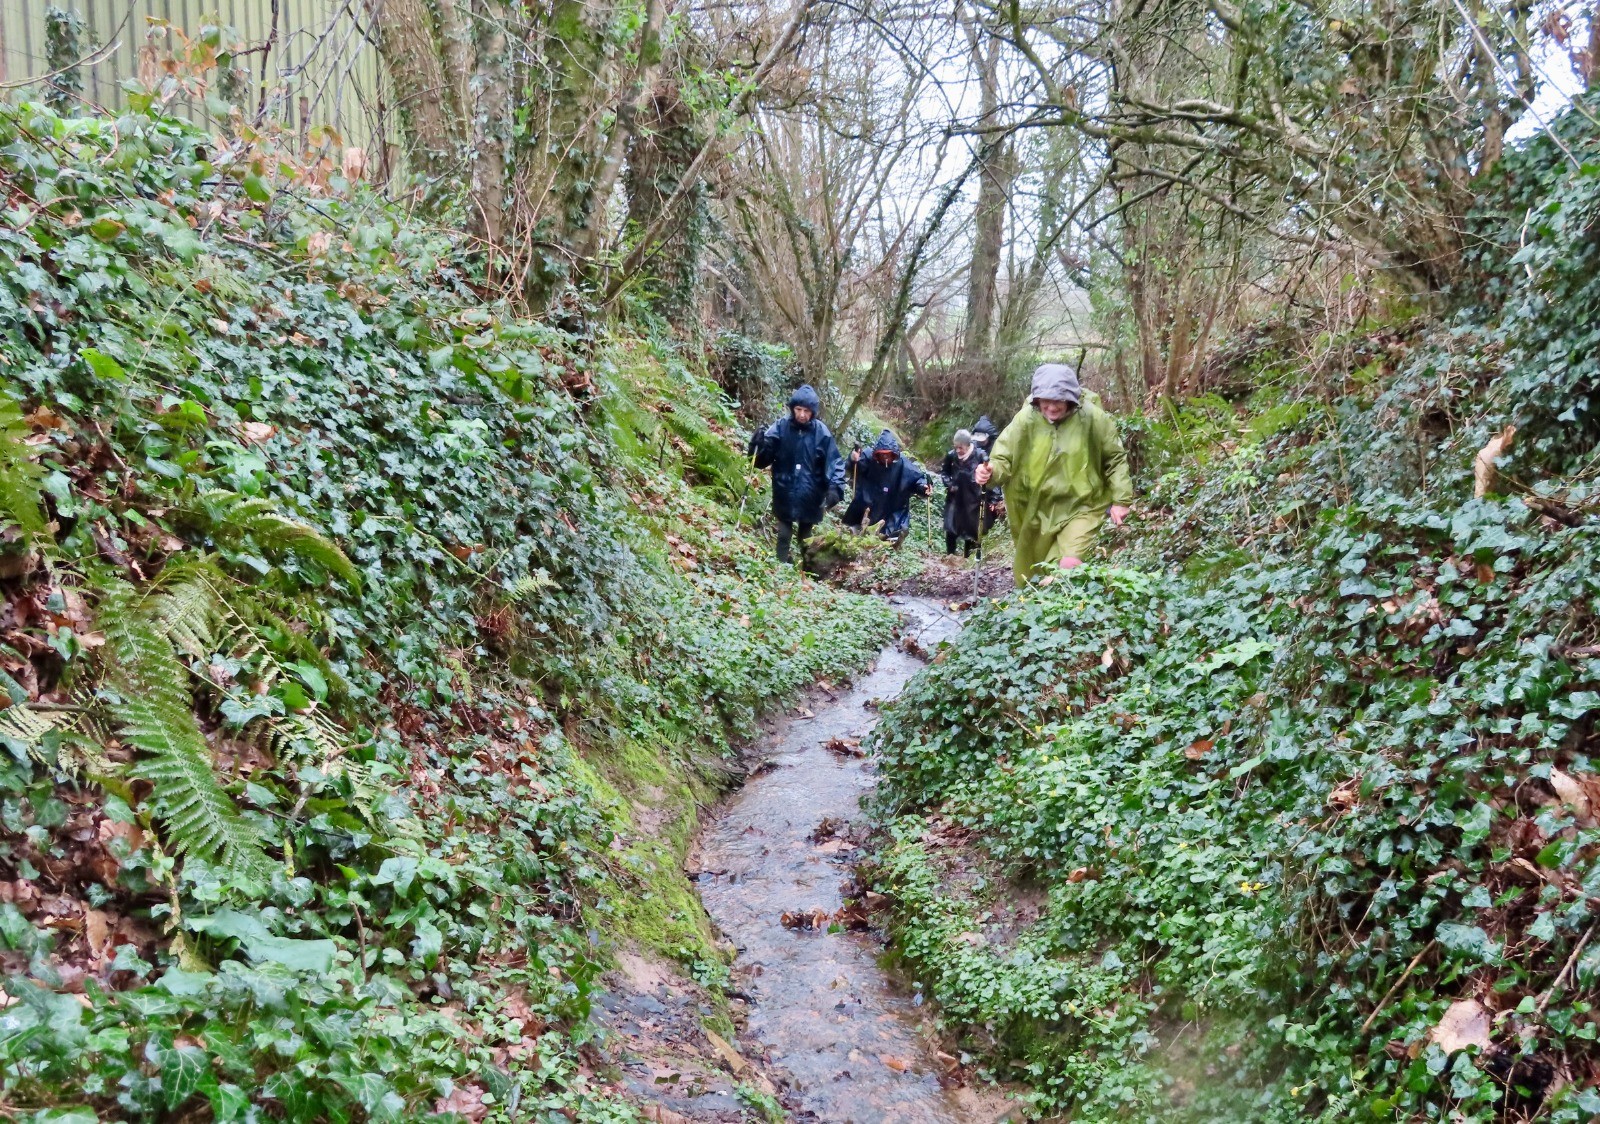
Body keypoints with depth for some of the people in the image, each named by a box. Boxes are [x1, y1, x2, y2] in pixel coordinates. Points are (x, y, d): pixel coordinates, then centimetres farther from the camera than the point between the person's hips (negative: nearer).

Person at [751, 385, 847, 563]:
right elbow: (764, 458, -6)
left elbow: (834, 461, -9)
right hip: (785, 493, 0)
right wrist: (759, 446, -28)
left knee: (806, 537, 17)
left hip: (810, 495, 0)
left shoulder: (821, 432, -10)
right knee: (784, 535, 8)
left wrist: (835, 487, -24)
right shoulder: (781, 426, -9)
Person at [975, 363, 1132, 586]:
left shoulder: (1092, 418, -13)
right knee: (1030, 578, 16)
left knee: (1070, 565, -22)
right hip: (1037, 510, 3)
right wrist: (991, 472, -34)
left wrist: (1120, 499, -5)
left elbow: (1115, 459, -2)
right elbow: (1004, 459, -11)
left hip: (1081, 507, -2)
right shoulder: (1026, 419, -12)